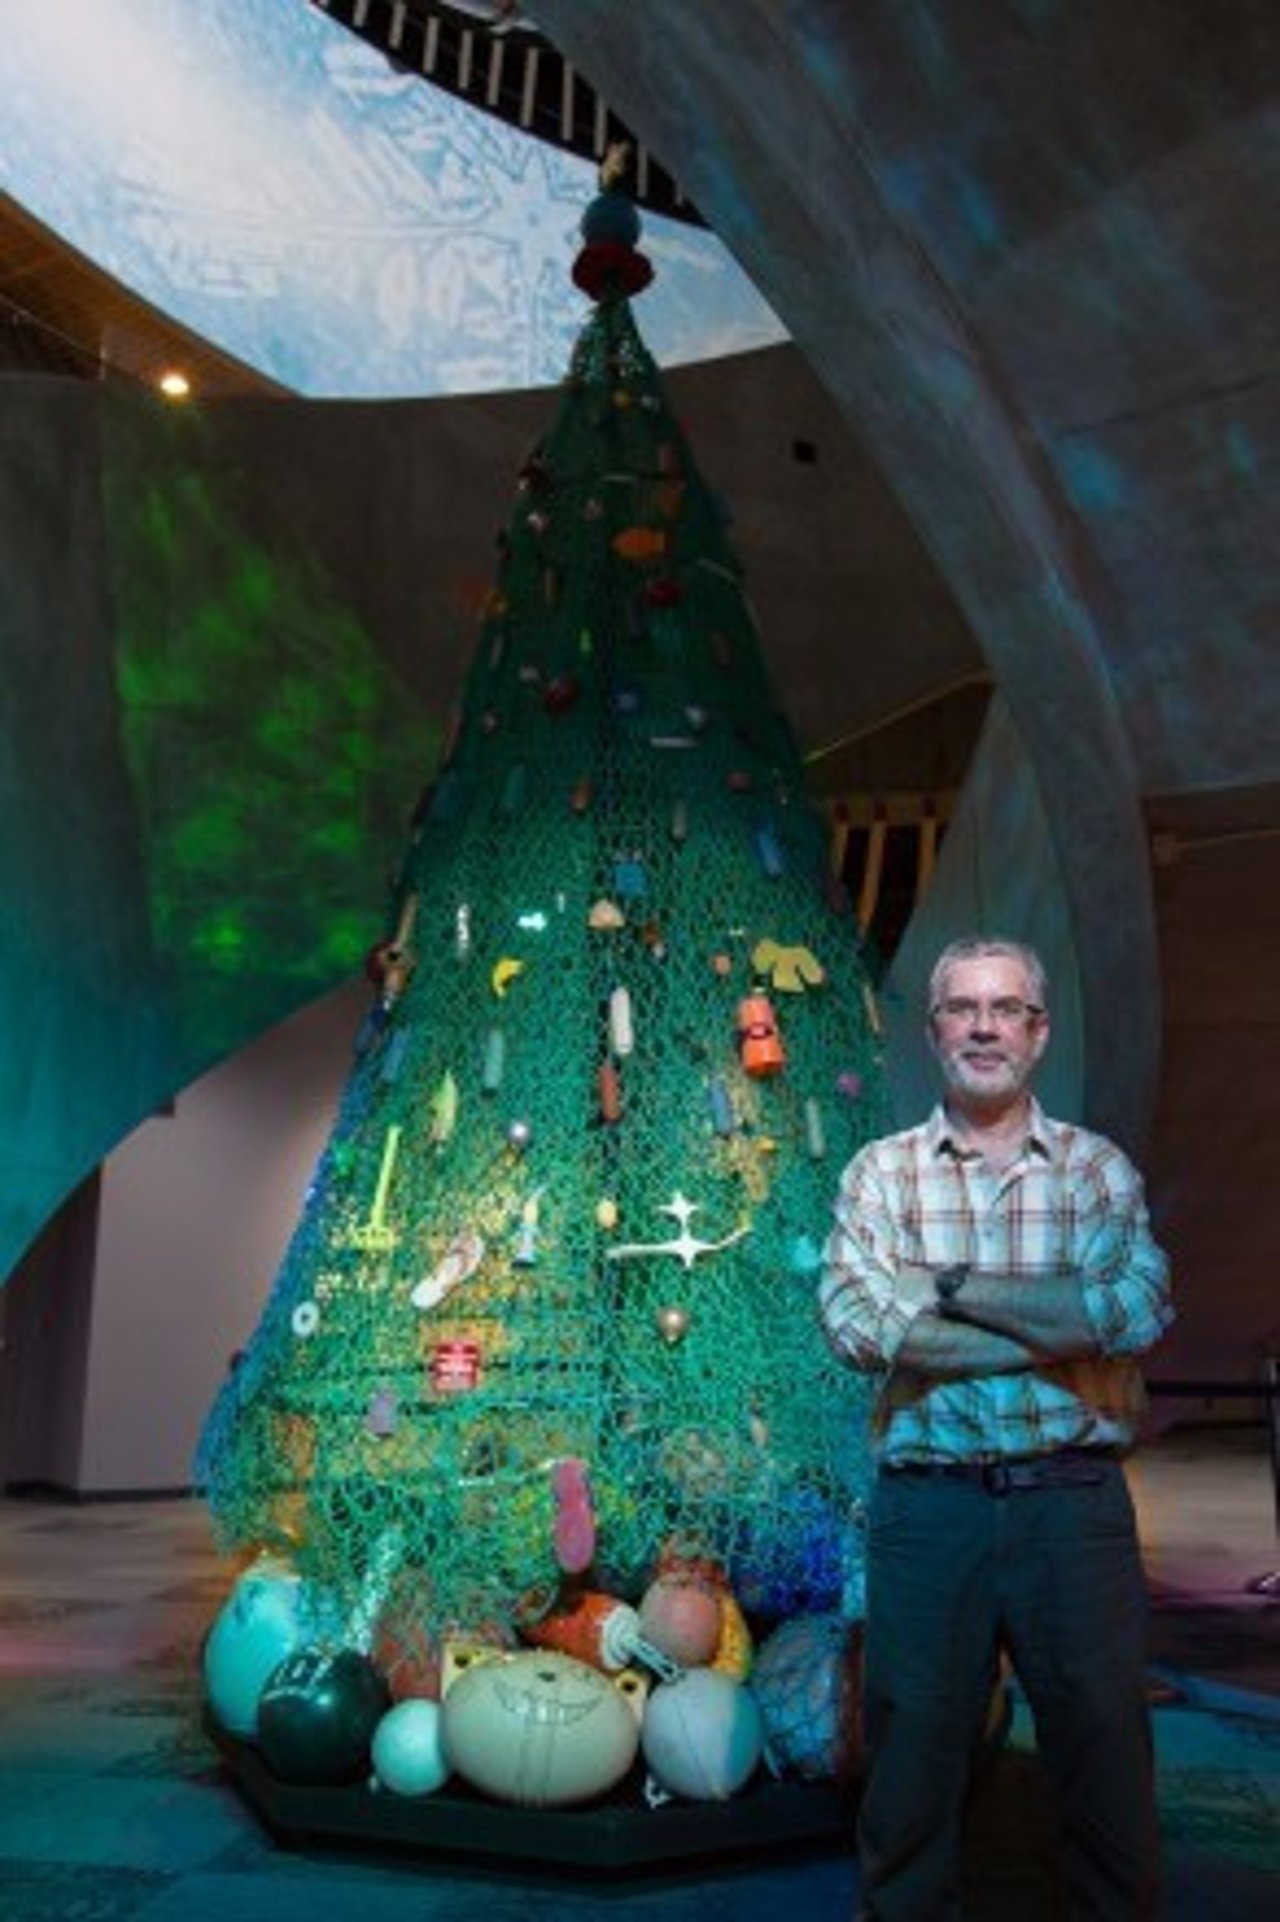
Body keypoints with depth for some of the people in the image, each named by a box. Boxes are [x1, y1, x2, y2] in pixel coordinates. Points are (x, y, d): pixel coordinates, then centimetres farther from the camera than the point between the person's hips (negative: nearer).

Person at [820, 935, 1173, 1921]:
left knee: (1106, 1756, 11)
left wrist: (952, 1287, -12)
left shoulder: (1098, 1167, 5)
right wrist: (1054, 1327, -13)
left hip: (1075, 1502, 0)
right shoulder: (881, 1171, 3)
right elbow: (858, 1323, -12)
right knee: (912, 1760, 11)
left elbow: (1137, 1310, -13)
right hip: (929, 1506, 0)